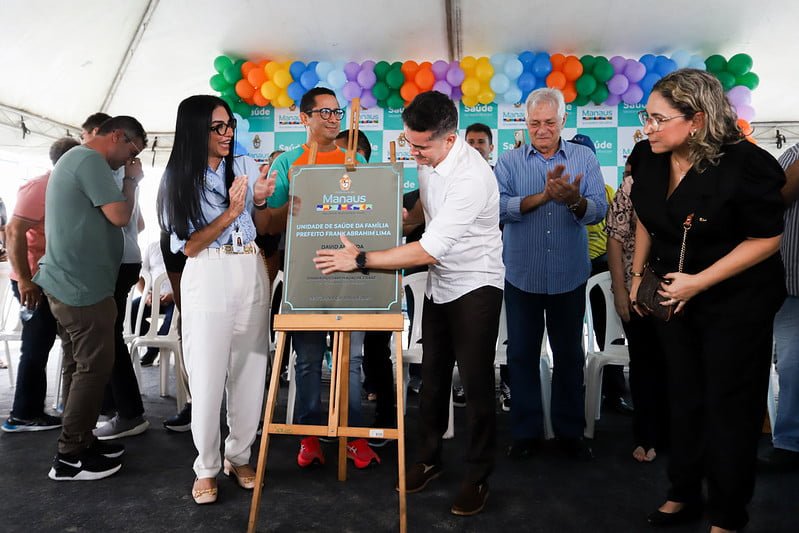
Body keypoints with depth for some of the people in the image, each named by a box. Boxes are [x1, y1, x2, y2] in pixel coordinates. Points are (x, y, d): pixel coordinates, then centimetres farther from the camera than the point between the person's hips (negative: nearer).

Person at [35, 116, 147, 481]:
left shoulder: (75, 158, 20)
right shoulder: (90, 160, -14)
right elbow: (120, 216, -18)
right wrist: (132, 180, -4)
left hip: (68, 281, 11)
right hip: (83, 285, -11)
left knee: (79, 366, 14)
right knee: (94, 367, -5)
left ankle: (81, 442, 22)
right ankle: (69, 458, 3)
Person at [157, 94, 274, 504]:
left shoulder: (246, 166, 6)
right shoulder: (177, 177, -2)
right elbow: (189, 246, -7)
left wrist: (259, 202, -7)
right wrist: (230, 213, -16)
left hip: (251, 274, 3)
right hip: (207, 279, -3)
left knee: (250, 370, 7)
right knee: (207, 375, 1)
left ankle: (238, 457, 24)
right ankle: (206, 467, 18)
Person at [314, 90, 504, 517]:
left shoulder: (471, 177, -29)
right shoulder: (427, 160, -4)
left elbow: (430, 251, -32)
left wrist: (360, 260, -29)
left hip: (474, 287, -7)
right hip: (439, 283, 8)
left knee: (476, 384, 3)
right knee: (432, 377, 15)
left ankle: (477, 478, 21)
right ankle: (429, 458, 34)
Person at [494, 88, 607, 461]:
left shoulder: (585, 159, 2)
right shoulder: (509, 162, 1)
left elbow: (599, 210, -8)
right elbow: (499, 207, -14)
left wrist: (574, 199, -29)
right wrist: (544, 196, -25)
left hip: (569, 277, 0)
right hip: (522, 276, 0)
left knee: (569, 356, 12)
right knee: (522, 355, 9)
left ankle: (570, 432, 27)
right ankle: (525, 431, 24)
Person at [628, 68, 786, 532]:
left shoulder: (743, 164, -24)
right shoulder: (649, 159, -7)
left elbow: (767, 238, -19)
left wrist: (699, 281, -23)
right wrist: (638, 274, 9)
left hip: (737, 304, -5)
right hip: (675, 298, 6)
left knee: (730, 408, 5)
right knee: (685, 399, 18)